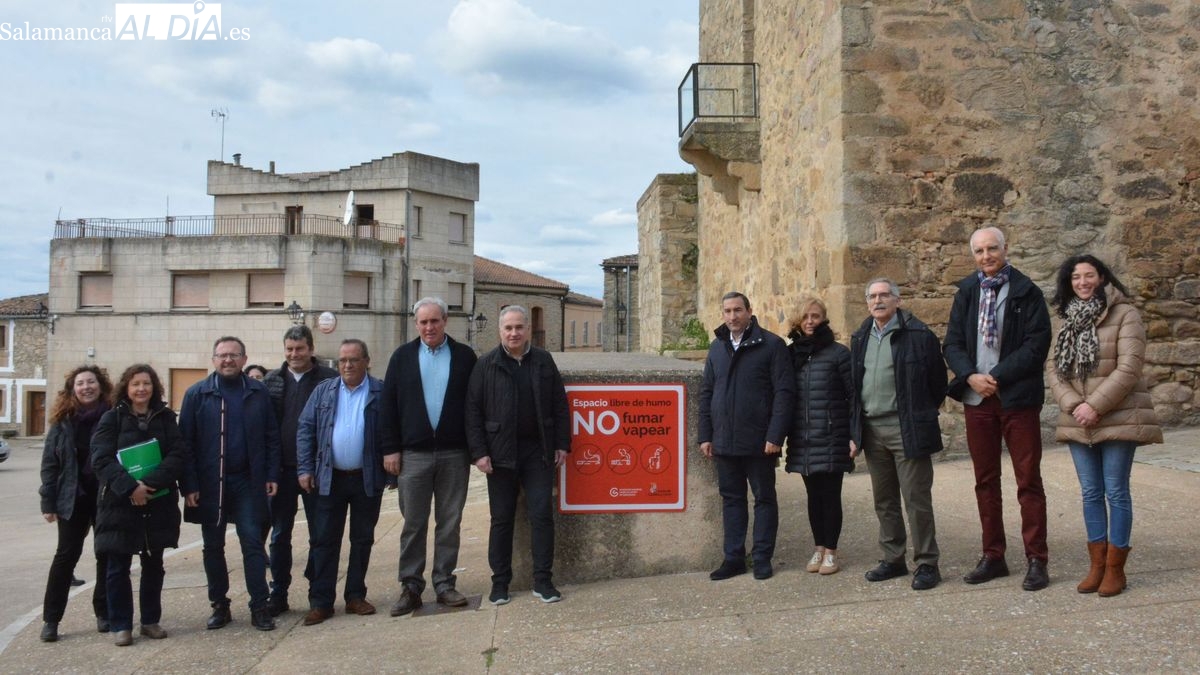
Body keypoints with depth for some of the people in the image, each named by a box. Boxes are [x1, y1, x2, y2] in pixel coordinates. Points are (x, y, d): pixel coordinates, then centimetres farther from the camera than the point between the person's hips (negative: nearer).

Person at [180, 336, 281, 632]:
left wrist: (272, 475, -3)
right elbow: (186, 442, -2)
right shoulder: (197, 394, 0)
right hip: (209, 483, 1)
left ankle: (259, 607, 5)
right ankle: (219, 605, 22)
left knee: (253, 542, 0)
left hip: (247, 482, 0)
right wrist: (190, 485, -7)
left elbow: (271, 437, 4)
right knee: (213, 546, 10)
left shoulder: (258, 392, 3)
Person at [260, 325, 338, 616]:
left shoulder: (329, 379, -3)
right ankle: (278, 594, 21)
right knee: (279, 534, 10)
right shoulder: (272, 380, 8)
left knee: (320, 533, 7)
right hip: (282, 469, 3)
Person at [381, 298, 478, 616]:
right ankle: (410, 587, 14)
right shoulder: (402, 356, 6)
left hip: (454, 454, 0)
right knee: (413, 524, 5)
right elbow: (389, 405, 4)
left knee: (450, 522, 7)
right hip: (414, 454, 0)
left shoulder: (464, 356, 4)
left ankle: (444, 583, 17)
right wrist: (390, 449, -3)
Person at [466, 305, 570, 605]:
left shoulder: (543, 361, 5)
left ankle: (543, 580, 12)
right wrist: (478, 452, -9)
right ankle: (500, 582, 18)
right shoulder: (486, 365, -1)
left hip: (538, 451, 1)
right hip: (501, 453, -1)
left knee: (542, 515, 2)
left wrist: (562, 444, 3)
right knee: (501, 519, 7)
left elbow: (559, 405, 8)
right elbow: (473, 410, -3)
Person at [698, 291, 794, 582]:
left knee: (764, 498, 6)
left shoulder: (771, 345, -5)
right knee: (731, 498, 10)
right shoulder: (717, 348, 11)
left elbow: (784, 392, -10)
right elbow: (706, 393, 14)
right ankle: (734, 557, 18)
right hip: (724, 441, 5)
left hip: (759, 442, -5)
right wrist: (705, 435, 7)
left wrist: (775, 435, -16)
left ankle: (762, 558, 15)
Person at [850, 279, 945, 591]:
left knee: (916, 498, -2)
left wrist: (921, 416, 3)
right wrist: (854, 431, 11)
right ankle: (893, 559, 23)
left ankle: (927, 563, 8)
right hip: (872, 430, 6)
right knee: (884, 500, 13)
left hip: (906, 430, -6)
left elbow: (937, 381, -2)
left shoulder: (918, 334, -6)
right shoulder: (861, 338, 13)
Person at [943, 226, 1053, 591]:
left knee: (1028, 480, 2)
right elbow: (952, 342, 7)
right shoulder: (966, 291, 8)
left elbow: (1038, 342, -11)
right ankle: (993, 556, 20)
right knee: (985, 481, 10)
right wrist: (970, 376, -10)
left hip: (1017, 397, -4)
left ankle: (1036, 560, 9)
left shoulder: (1026, 292, -3)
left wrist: (998, 377, -16)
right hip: (976, 397, 4)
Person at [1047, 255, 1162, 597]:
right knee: (1090, 493, 9)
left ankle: (1115, 569, 9)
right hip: (1078, 423, 5)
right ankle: (1096, 565, 18)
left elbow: (1128, 368, -13)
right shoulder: (1068, 320, 12)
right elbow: (1054, 369, 5)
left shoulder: (1124, 314, -5)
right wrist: (1073, 406, -11)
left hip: (1118, 420, -5)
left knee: (1116, 492, 0)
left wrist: (1094, 405, -17)